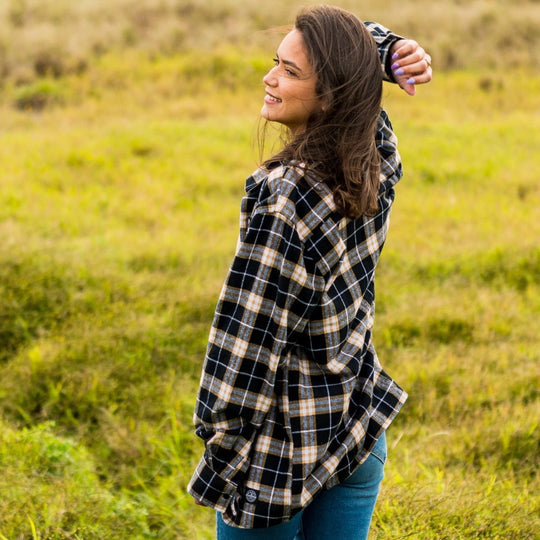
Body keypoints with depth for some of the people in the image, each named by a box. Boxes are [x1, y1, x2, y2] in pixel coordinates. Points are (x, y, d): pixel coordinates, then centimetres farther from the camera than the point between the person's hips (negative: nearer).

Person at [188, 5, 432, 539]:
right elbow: (354, 43, 14)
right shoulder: (377, 168, -3)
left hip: (282, 448, -7)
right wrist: (393, 53, -7)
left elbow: (247, 338, -23)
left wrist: (221, 440, -12)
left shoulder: (283, 197, -25)